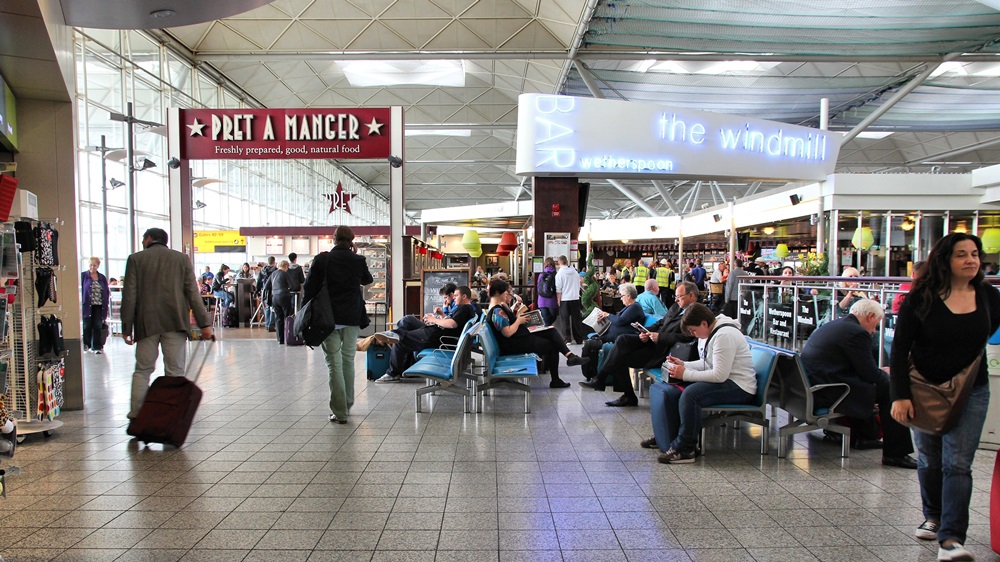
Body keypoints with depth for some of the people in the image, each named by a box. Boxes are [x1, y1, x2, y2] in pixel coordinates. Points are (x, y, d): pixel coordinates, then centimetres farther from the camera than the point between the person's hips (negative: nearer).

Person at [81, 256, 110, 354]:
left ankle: (97, 346, 8)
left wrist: (106, 305, 6)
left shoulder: (102, 278, 11)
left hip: (99, 306, 2)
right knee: (87, 326, 3)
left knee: (98, 326, 2)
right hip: (87, 305, -2)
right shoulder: (83, 276, 2)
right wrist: (81, 301, -7)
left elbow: (107, 292, 12)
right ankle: (86, 345, 19)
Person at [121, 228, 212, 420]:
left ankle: (136, 413, 6)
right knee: (175, 372, 3)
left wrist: (126, 327, 3)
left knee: (142, 370, 10)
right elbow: (193, 294, 1)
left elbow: (129, 296, 0)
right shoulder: (182, 259, 7)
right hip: (175, 323, 0)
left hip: (147, 323, 0)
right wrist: (204, 323, 0)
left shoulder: (135, 259, 5)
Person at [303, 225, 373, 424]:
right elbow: (367, 280, 18)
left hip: (329, 318, -2)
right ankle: (347, 405, 27)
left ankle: (339, 412, 2)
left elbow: (309, 288, -3)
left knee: (334, 364, 1)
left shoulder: (322, 260, -7)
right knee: (348, 361, 17)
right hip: (352, 318, 2)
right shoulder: (358, 261, -3)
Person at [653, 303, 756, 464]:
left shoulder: (724, 336, -21)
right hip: (723, 381, 10)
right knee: (672, 390, -3)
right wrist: (683, 364, 4)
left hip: (740, 388, -10)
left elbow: (719, 375, -27)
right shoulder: (708, 333, 10)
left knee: (691, 393, -31)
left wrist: (685, 374, -22)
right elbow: (705, 364, 20)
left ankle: (685, 449, -22)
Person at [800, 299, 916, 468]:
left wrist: (881, 373, 23)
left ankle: (865, 436, 40)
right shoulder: (857, 333, -14)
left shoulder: (831, 325, 16)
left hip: (813, 388, 11)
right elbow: (870, 373, -10)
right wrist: (886, 375, 10)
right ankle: (895, 454, 0)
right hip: (829, 395, -11)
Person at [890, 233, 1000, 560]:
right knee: (929, 461, 13)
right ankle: (933, 517, 34)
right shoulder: (921, 299, -10)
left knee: (957, 464, -6)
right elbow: (899, 349, -10)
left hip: (970, 393, 1)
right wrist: (900, 395, -16)